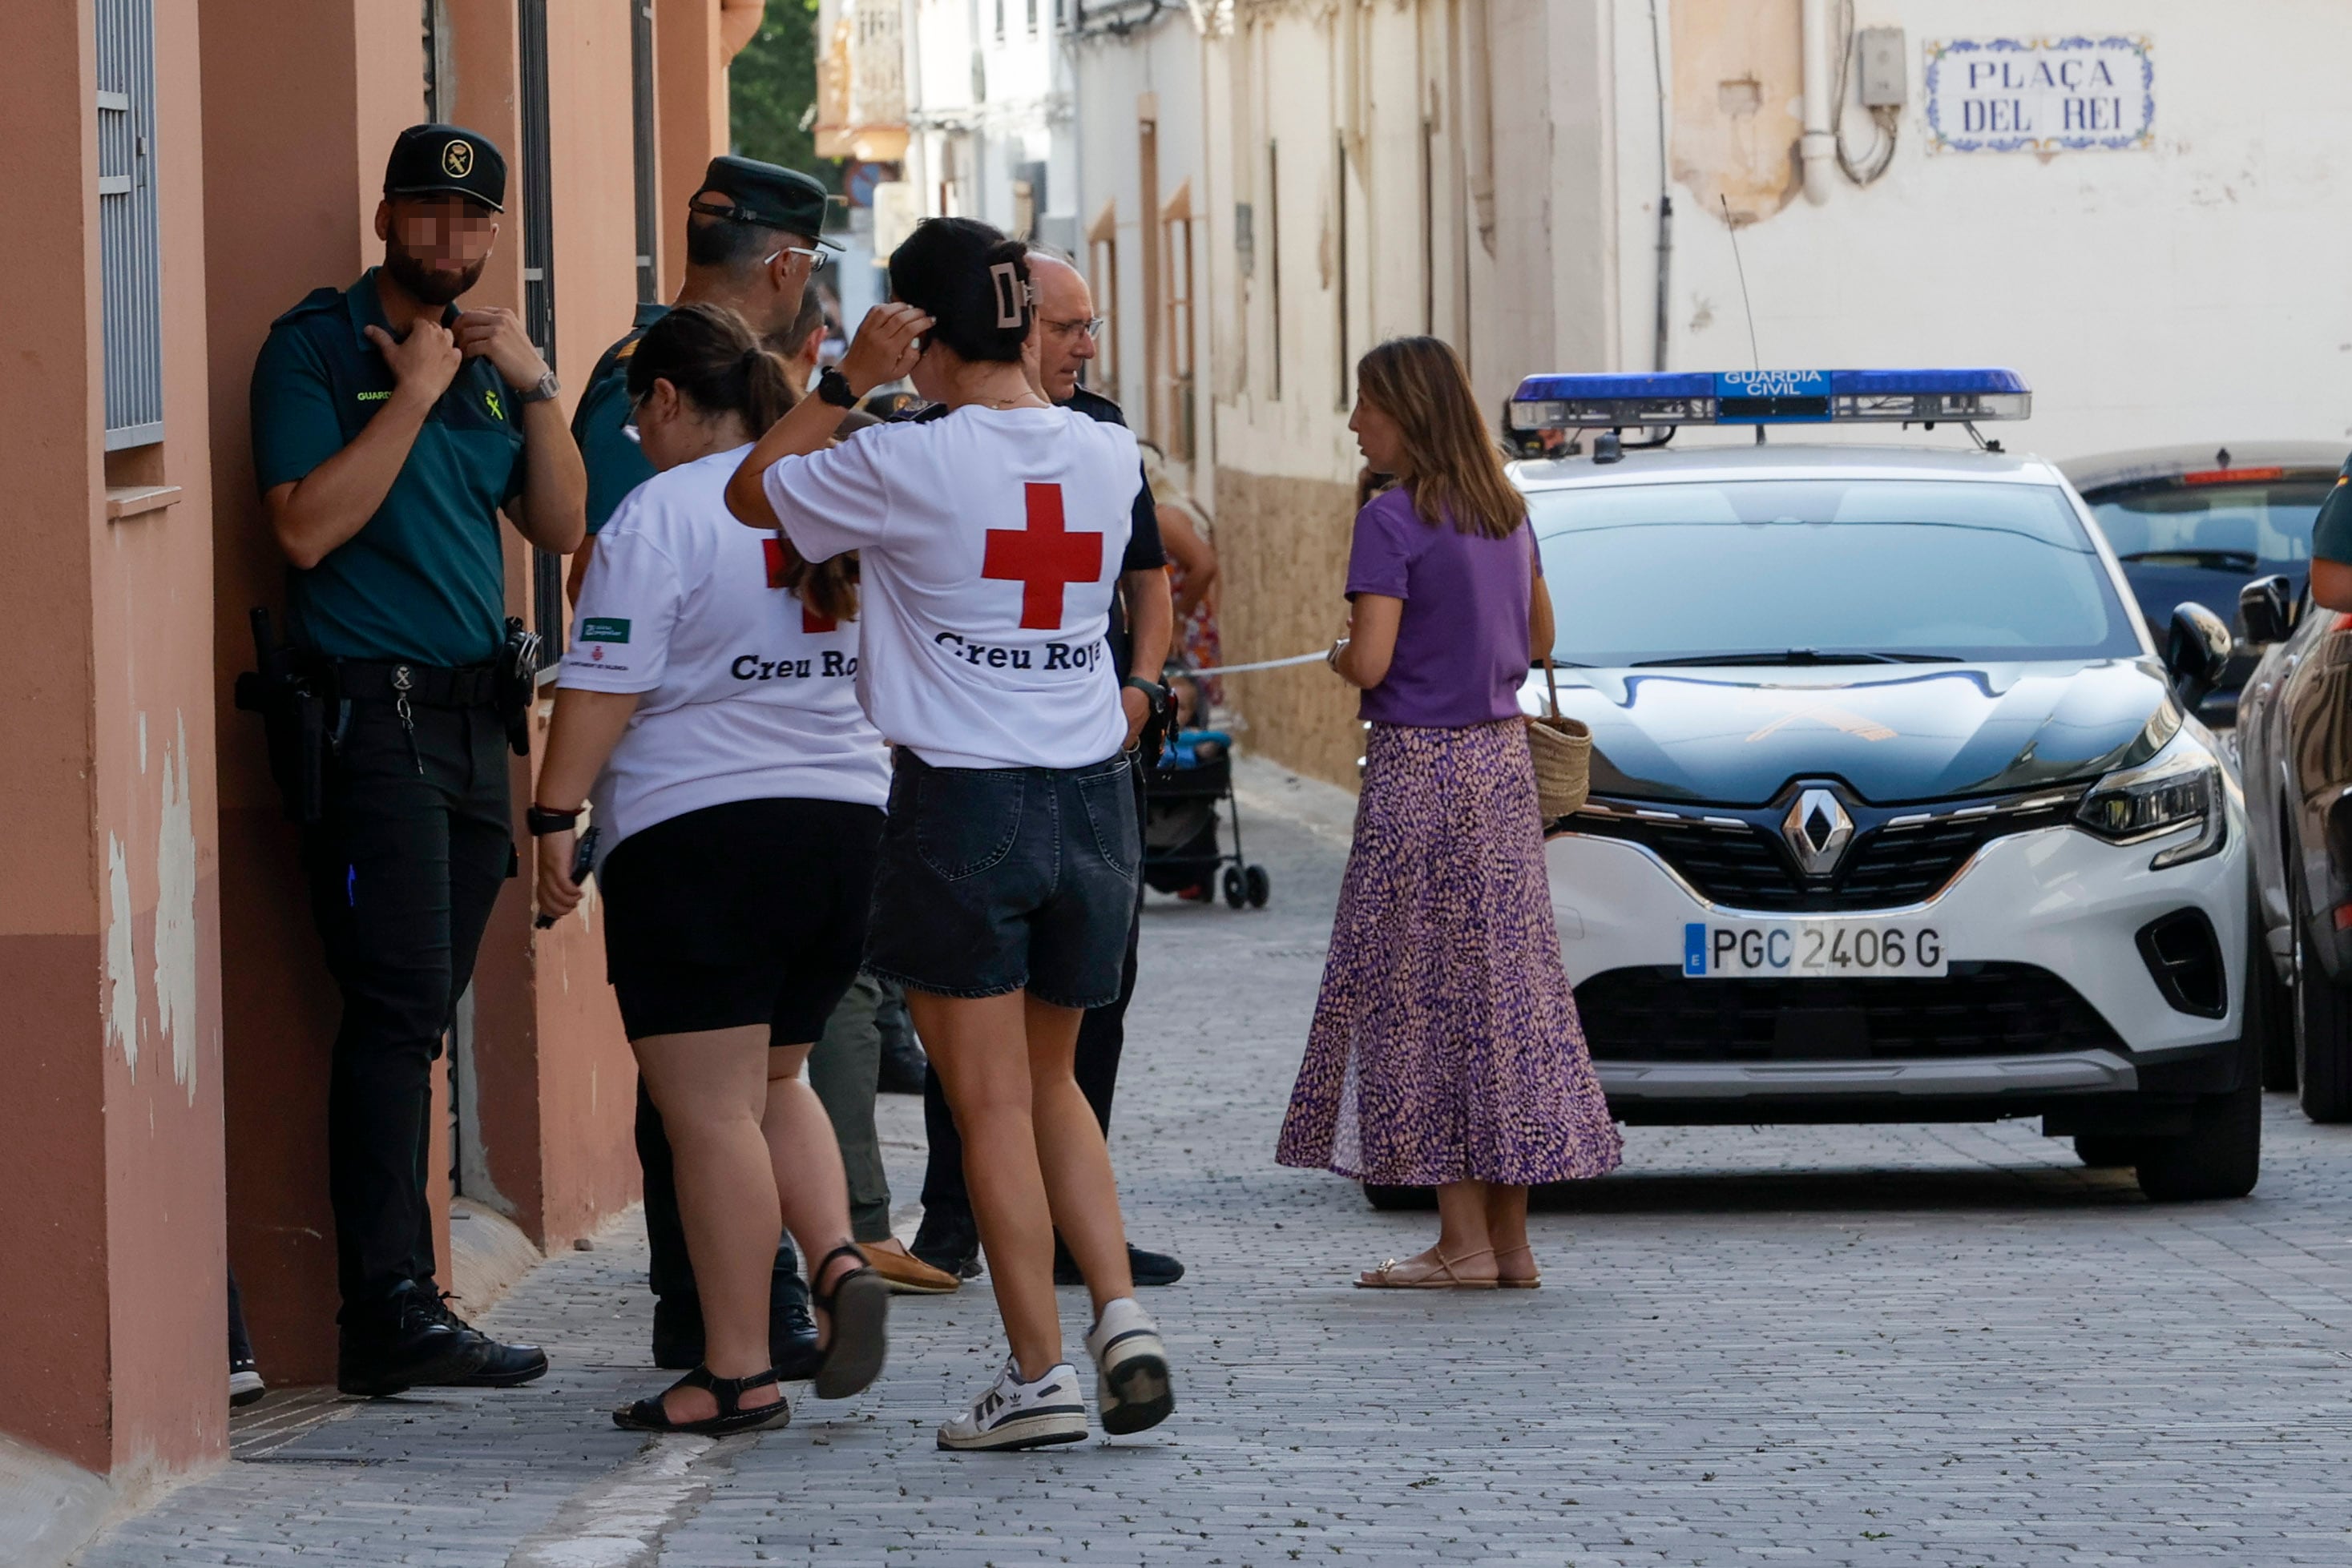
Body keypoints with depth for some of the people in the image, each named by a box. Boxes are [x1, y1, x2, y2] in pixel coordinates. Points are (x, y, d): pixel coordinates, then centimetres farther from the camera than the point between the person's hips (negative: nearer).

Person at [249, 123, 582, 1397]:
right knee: (397, 1011, -12)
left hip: (472, 715, 7)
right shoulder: (317, 346, -4)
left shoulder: (480, 356, 18)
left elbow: (560, 526, 14)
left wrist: (533, 387, 1)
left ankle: (397, 1299, 7)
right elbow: (306, 525, -16)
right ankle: (390, 1314, -14)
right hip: (372, 709, -7)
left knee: (420, 1016, 6)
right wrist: (416, 395, -13)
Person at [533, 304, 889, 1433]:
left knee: (709, 1110, -3)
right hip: (845, 819, 7)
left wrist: (555, 816, -10)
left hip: (698, 831, -7)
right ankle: (839, 1261, -2)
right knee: (772, 1081, 21)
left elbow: (604, 684, -14)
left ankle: (737, 1371, -2)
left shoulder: (662, 515, -10)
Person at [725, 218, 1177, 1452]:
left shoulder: (908, 465, -13)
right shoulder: (1108, 456, 1)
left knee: (992, 1102, 2)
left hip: (960, 801, -5)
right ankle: (1121, 1313, 3)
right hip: (1092, 795, 5)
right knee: (1051, 1083, 19)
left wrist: (848, 380, 0)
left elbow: (752, 494, 3)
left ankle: (1039, 1374, 1)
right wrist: (1024, 368, 23)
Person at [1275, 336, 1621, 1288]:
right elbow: (1537, 639, 20)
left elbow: (1371, 663, -18)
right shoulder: (1506, 514, 10)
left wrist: (1339, 654, 2)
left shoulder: (1394, 521, -14)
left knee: (1418, 995, -2)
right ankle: (1510, 1241, 10)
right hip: (1502, 756, 7)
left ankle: (1464, 1244, -3)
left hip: (1419, 769, -7)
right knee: (1503, 990, 9)